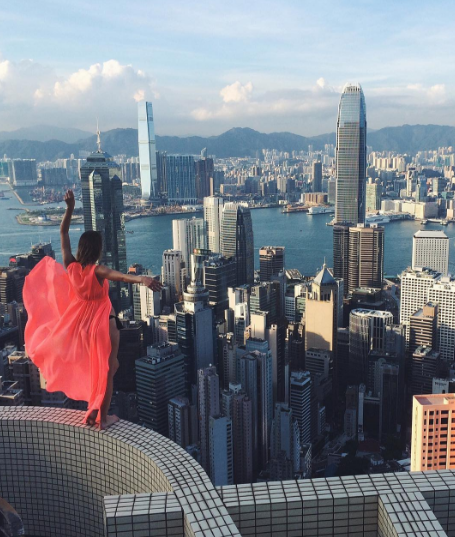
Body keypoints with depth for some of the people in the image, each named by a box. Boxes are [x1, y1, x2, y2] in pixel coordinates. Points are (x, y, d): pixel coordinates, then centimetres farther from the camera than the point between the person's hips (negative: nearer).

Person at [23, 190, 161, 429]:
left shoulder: (70, 266, -9)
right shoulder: (98, 271, -25)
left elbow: (63, 233, -1)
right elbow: (120, 275, -47)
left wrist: (70, 209, -3)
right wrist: (141, 279, -64)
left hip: (79, 322, 7)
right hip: (104, 323, -6)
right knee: (107, 370, 8)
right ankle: (103, 417, 16)